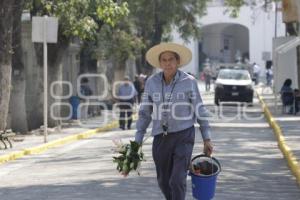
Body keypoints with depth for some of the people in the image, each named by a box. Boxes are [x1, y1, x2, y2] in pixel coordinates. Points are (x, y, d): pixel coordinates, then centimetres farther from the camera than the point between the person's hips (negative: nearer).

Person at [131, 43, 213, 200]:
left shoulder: (189, 82, -9)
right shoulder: (152, 82, -2)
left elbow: (200, 110, -3)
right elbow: (145, 112, 3)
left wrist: (207, 139, -3)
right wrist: (137, 141, 1)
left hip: (184, 136, -4)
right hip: (161, 137, 4)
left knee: (177, 181, -16)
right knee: (164, 181, 16)